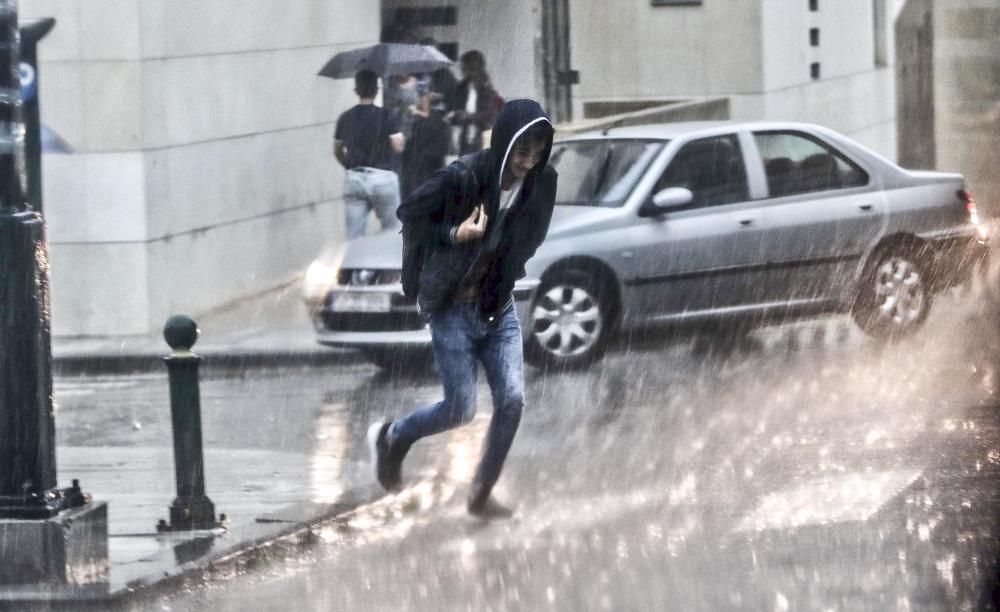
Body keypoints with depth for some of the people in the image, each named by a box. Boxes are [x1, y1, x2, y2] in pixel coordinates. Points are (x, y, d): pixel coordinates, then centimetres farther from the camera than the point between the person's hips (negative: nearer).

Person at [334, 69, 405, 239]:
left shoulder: (345, 118, 6)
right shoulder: (386, 117, -7)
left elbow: (337, 151, 15)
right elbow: (398, 146, -11)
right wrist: (401, 136, 10)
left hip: (354, 179, 3)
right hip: (382, 177, -3)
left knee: (354, 234, 1)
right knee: (392, 232, 11)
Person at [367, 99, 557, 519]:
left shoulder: (542, 182, -8)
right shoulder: (464, 177, -22)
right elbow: (410, 213, -7)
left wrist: (508, 272, 0)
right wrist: (453, 235, -18)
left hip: (499, 307, 5)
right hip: (454, 307, -5)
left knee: (512, 400, -6)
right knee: (461, 409, -2)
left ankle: (481, 494, 10)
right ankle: (392, 438, 26)